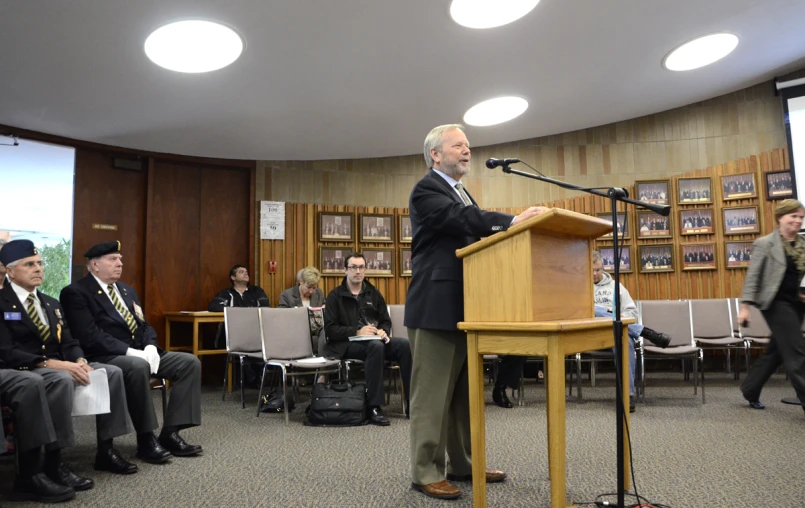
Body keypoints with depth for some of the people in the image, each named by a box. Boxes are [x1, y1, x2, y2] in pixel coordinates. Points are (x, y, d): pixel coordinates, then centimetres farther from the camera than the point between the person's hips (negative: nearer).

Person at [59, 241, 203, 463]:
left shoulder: (127, 290, 20)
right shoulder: (76, 293, -5)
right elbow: (90, 336, -17)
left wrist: (150, 347, -5)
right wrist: (130, 351, -23)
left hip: (141, 353, 8)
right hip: (107, 357, -8)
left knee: (189, 362, -10)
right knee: (138, 367, -39)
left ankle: (170, 433, -11)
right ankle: (146, 439, -22)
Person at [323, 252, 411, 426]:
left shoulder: (373, 293, 16)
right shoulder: (335, 296, 3)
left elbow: (386, 321, 17)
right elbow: (330, 329, -6)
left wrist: (383, 331, -7)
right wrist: (357, 332, -18)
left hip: (375, 339, 5)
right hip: (347, 344, -4)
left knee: (405, 345, -25)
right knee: (376, 346, -38)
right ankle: (374, 408, -33)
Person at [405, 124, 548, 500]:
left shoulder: (463, 194, 22)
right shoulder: (426, 191, -8)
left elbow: (476, 232, 17)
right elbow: (461, 219, -25)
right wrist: (513, 220, -34)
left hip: (463, 309, 9)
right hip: (436, 309, -9)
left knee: (463, 393, 15)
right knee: (432, 394, -1)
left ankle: (462, 464, 26)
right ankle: (426, 472, 9)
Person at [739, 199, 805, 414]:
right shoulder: (765, 244, -7)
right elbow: (753, 277, -9)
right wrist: (745, 306, -14)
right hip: (777, 303, -7)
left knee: (776, 350, 12)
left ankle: (750, 390, 26)